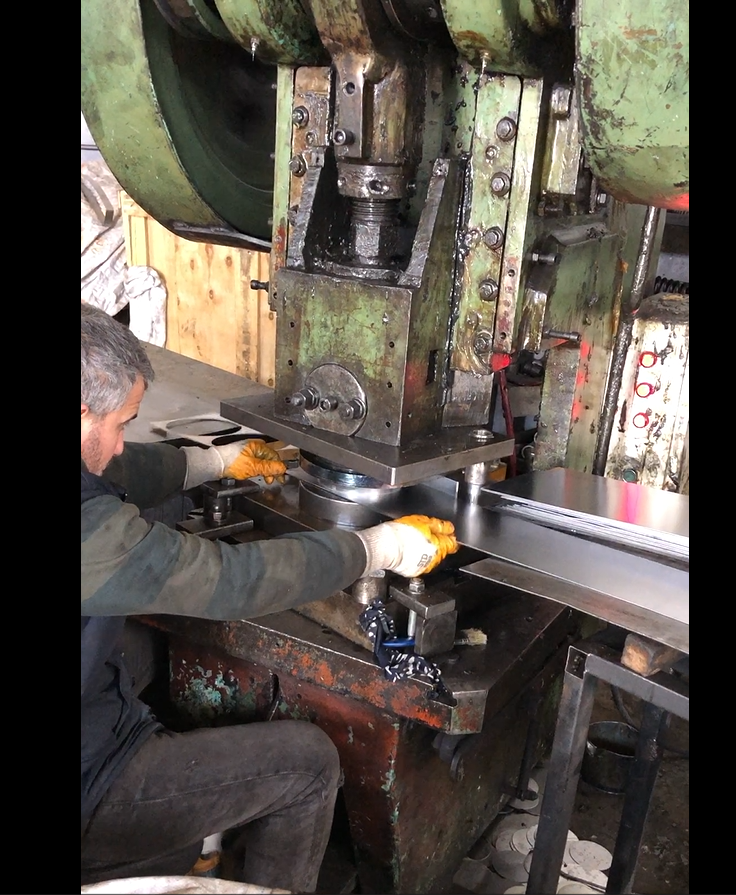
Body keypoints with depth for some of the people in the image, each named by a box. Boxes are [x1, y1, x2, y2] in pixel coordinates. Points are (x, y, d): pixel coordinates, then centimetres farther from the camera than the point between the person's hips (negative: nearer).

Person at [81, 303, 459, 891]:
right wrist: (381, 546, -15)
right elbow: (235, 580, -27)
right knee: (309, 760, 0)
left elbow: (114, 474, 8)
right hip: (90, 790, -8)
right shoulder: (91, 533, -33)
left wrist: (217, 462, 18)